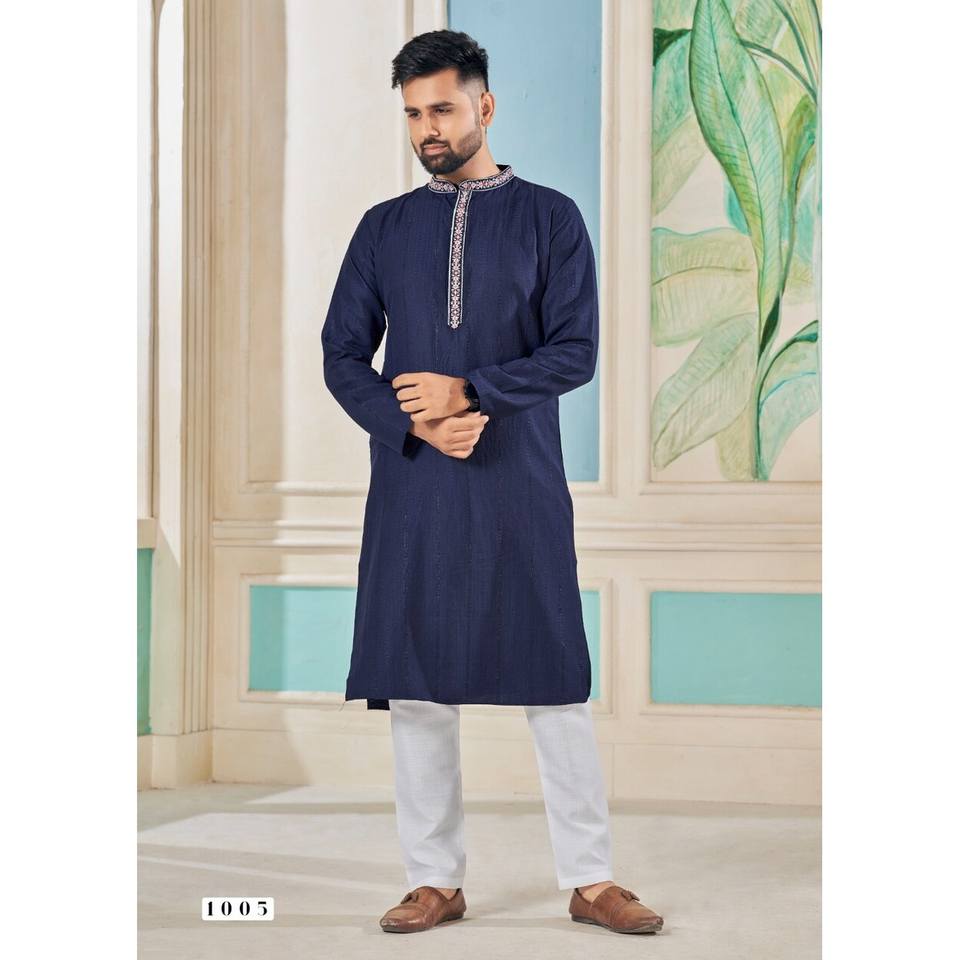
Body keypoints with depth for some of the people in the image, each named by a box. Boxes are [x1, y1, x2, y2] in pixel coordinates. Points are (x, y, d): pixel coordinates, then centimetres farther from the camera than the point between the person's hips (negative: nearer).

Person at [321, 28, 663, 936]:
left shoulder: (549, 217, 3)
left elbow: (576, 351, -3)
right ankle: (435, 881, 13)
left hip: (521, 487, -2)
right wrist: (415, 424, -10)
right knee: (415, 682, 3)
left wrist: (468, 392, -15)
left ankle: (590, 878, 9)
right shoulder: (383, 227, 10)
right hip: (410, 487, 2)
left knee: (555, 681, 0)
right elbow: (341, 355, 7)